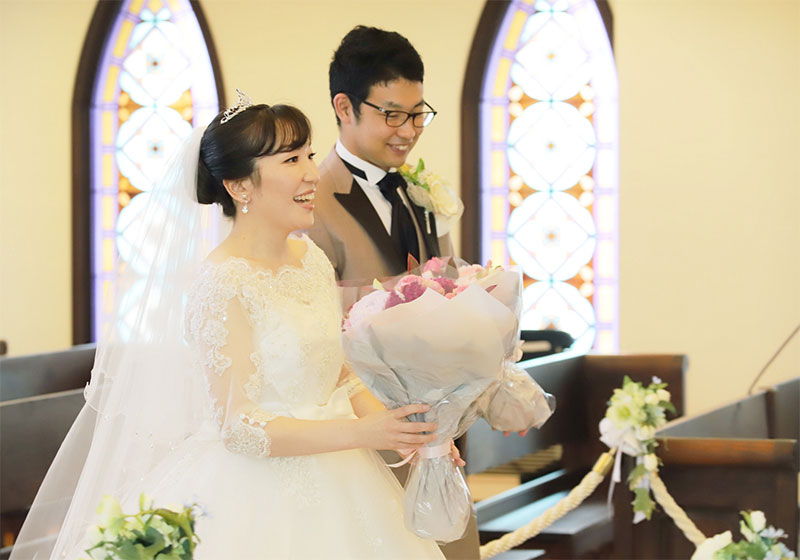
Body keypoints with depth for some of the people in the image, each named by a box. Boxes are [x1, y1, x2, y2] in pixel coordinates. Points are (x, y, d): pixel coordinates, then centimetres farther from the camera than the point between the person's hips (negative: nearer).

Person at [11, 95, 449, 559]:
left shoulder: (313, 260, 5)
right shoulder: (221, 285, -17)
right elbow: (238, 425, -21)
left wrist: (401, 431, -6)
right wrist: (361, 433, -26)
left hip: (327, 483, 7)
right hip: (253, 498, -7)